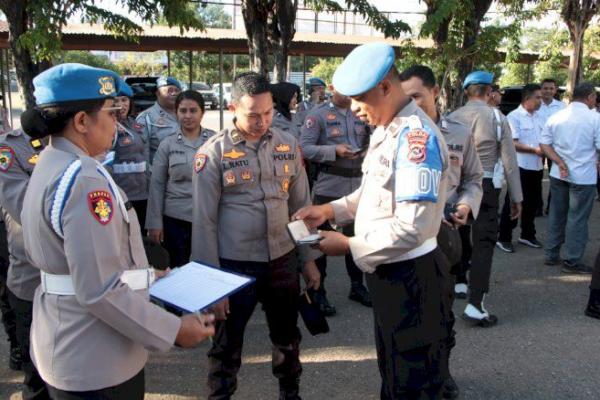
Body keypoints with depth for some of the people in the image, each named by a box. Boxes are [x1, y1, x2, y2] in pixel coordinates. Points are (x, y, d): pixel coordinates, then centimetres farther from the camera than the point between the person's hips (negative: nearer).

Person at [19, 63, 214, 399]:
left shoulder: (51, 165, 8)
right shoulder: (84, 180, -24)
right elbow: (100, 289, -27)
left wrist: (143, 274, 19)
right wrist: (173, 330, -20)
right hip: (95, 361, -9)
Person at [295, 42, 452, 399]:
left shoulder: (417, 136, -25)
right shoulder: (386, 129, 7)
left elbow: (412, 229, -29)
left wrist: (349, 246, -19)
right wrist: (331, 210, 3)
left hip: (412, 278, -9)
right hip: (387, 271, 9)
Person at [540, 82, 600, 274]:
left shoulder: (555, 117, 2)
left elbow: (544, 145, -1)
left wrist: (561, 163, -6)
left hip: (558, 174, 5)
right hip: (584, 177, -5)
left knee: (556, 215, 15)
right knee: (577, 218, 4)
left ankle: (551, 255, 23)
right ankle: (572, 261, 10)